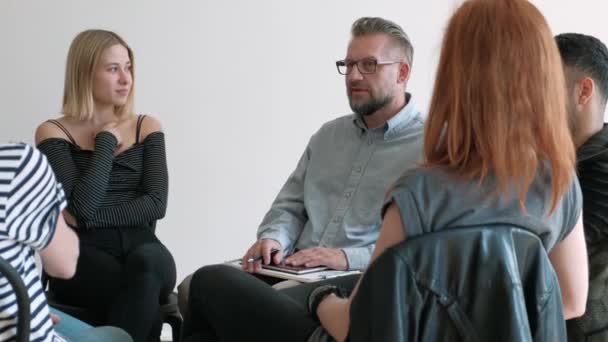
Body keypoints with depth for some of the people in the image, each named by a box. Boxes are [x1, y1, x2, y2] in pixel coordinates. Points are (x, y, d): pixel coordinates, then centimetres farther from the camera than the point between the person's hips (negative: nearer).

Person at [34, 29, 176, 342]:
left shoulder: (147, 127, 12)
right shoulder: (53, 133, 3)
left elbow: (156, 204, -1)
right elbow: (83, 205, -11)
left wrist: (86, 220, -10)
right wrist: (106, 142, -2)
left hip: (142, 251, 3)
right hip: (82, 258, -3)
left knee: (146, 262, -35)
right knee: (145, 304, -35)